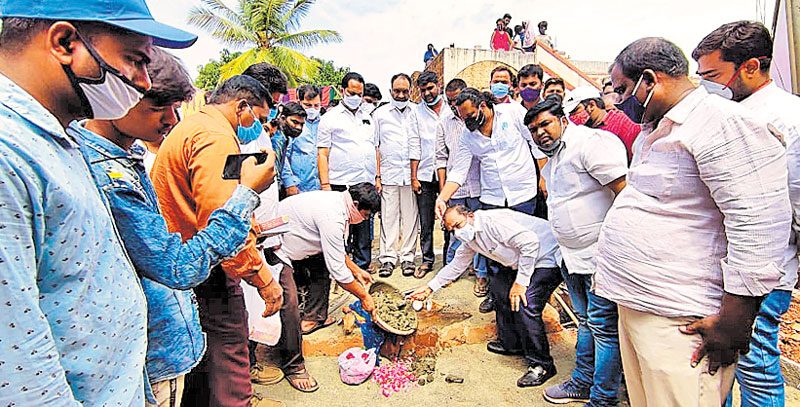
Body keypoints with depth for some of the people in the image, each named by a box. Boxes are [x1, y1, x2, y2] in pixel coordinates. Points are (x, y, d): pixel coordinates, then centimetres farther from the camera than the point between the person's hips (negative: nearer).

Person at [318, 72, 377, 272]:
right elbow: (322, 154, -4)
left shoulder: (367, 118, 18)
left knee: (365, 229, 10)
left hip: (367, 185, 5)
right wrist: (325, 184, -12)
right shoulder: (330, 118, 2)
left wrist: (378, 178, 12)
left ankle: (363, 267, 22)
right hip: (341, 185, -5)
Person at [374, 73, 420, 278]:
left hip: (412, 174, 0)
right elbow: (375, 147, 8)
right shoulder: (380, 114, 9)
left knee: (410, 217, 4)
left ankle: (408, 257, 14)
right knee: (389, 217, 2)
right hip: (388, 174, 0)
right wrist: (377, 176, 0)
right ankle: (388, 257, 10)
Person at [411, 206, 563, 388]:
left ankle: (541, 365, -3)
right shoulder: (469, 239, 6)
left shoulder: (493, 221, -24)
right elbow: (456, 265, 19)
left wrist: (520, 282, -25)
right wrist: (430, 287, 20)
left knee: (525, 305, -21)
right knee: (500, 288, 14)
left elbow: (530, 242, -29)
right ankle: (511, 343, 27)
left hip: (548, 258, -10)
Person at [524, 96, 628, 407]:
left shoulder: (590, 142, -14)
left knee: (603, 327, 2)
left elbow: (625, 190, -22)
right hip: (572, 256, 10)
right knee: (585, 321, 21)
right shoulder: (552, 159, 16)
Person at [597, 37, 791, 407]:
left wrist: (733, 322, -19)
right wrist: (611, 270, 25)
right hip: (634, 305, 9)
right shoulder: (653, 130, 15)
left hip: (678, 320, -9)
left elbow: (760, 227, -21)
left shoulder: (722, 123, -15)